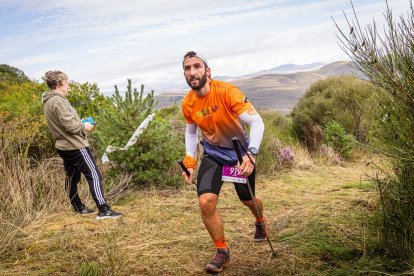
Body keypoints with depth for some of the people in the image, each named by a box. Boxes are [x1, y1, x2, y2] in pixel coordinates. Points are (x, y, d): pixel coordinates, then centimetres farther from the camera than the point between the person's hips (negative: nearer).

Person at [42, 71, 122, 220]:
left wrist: (80, 124, 11)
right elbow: (69, 125, -24)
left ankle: (78, 207, 28)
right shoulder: (58, 101, -19)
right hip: (75, 146, -10)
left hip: (64, 146, 10)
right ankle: (103, 210, -8)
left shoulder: (48, 102, 13)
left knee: (72, 177, 16)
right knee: (94, 175, -8)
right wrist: (84, 126, -7)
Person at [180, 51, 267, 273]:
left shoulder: (227, 92, -28)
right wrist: (189, 160, -1)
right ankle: (222, 252, 5)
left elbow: (257, 123, -32)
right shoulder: (188, 103, -12)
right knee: (206, 202, -16)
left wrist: (250, 154, -44)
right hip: (213, 155, 3)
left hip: (240, 153, -2)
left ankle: (260, 221, 54)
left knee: (247, 199, 15)